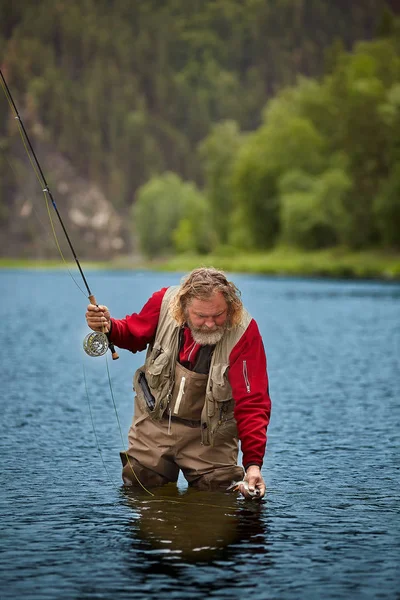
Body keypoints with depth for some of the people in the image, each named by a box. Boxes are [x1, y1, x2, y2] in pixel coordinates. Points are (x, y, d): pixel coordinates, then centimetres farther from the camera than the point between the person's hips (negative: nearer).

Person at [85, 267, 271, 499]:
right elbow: (134, 334, 5)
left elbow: (252, 404, -24)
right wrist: (109, 327, -18)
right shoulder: (165, 302, -18)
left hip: (208, 433, -2)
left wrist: (253, 463, -33)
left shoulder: (244, 332, -25)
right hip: (154, 420, 3)